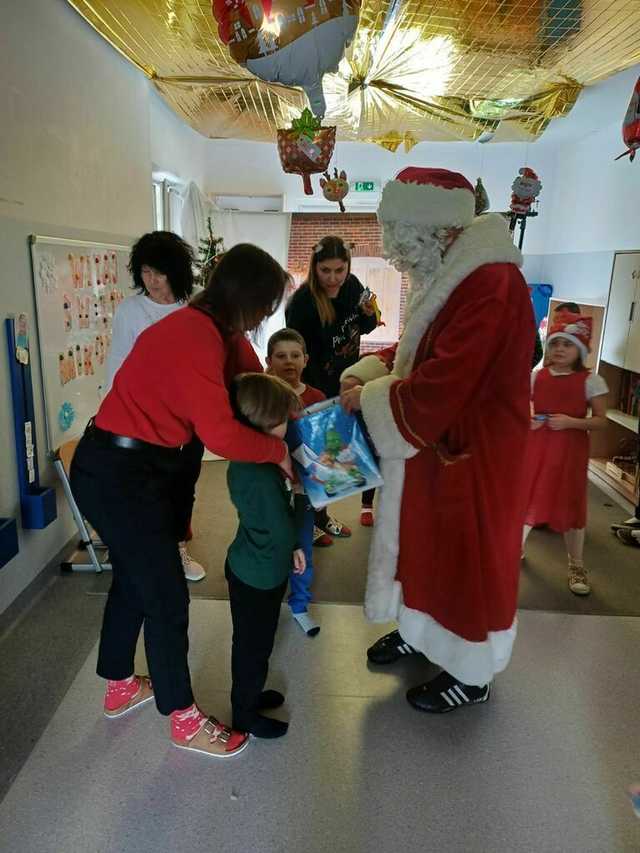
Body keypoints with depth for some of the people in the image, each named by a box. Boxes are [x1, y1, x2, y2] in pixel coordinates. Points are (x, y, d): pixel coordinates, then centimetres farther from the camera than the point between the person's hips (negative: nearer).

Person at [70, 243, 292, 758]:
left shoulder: (218, 331, 5)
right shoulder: (193, 336, -25)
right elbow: (222, 435, -30)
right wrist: (279, 451, -15)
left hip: (139, 465, 10)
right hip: (116, 472, -10)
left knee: (134, 577, 23)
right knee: (166, 595, 2)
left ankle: (119, 686, 45)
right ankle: (183, 718, 23)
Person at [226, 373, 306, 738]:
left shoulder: (247, 461, -1)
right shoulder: (261, 475, -33)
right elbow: (283, 532, -27)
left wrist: (293, 547, 12)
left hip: (253, 570, 9)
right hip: (258, 577, -9)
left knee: (251, 643, 27)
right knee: (254, 647, 12)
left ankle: (249, 694, 47)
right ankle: (245, 714, 33)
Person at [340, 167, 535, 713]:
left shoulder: (491, 287, -27)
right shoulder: (453, 277, 5)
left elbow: (435, 393, -30)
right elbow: (420, 347, 16)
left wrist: (368, 397, -14)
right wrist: (367, 371, -1)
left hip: (472, 459, -9)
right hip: (437, 449, 9)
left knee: (466, 558, 8)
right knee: (425, 543, 22)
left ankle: (472, 675, 32)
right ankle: (421, 631, 45)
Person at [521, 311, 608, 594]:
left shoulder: (591, 381, -6)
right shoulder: (536, 376, 3)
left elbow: (601, 420, -7)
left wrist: (571, 422, -21)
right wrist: (525, 420, -11)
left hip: (571, 449, -3)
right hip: (536, 445, 3)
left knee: (570, 504, 5)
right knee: (526, 498, 11)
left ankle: (576, 566, 20)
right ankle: (518, 546, 33)